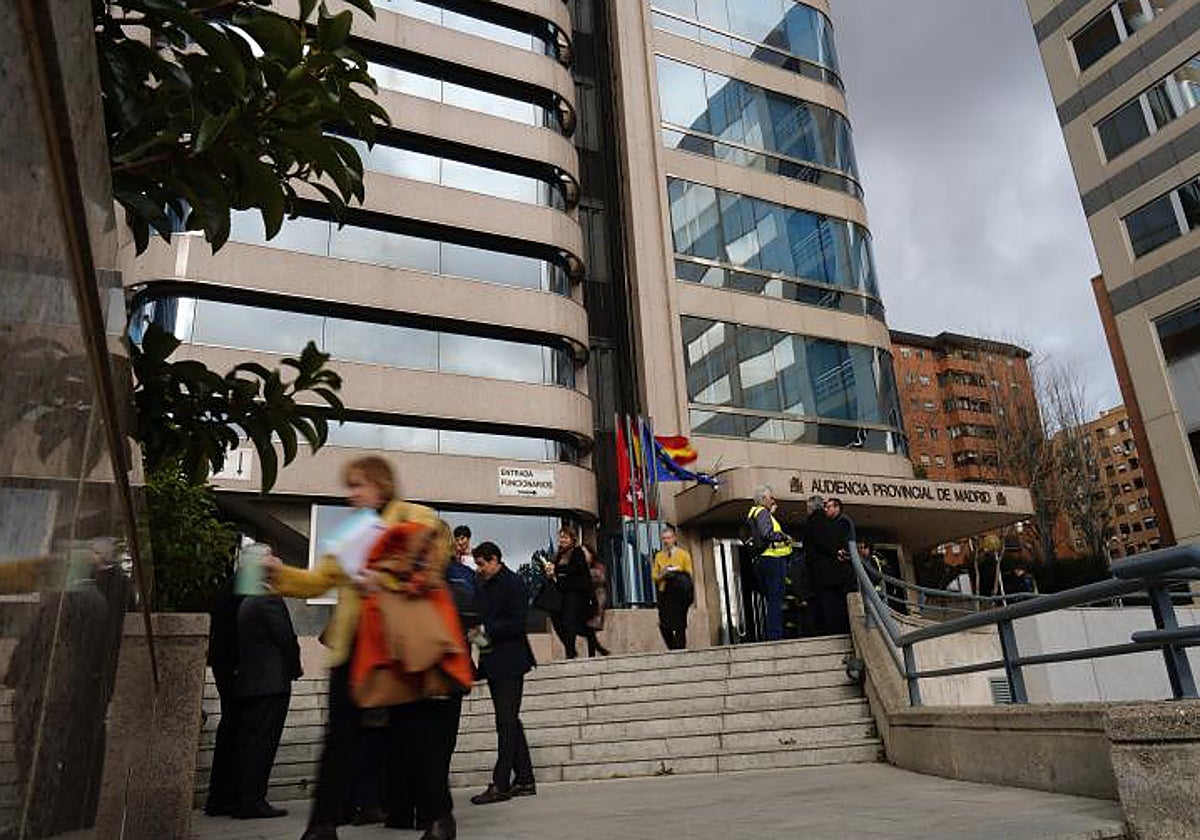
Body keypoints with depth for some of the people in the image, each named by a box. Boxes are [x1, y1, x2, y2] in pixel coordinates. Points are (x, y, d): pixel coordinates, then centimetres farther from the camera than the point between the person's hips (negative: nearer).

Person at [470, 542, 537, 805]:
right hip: (493, 662, 9)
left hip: (509, 662, -9)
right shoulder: (486, 586, 15)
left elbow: (518, 623, -16)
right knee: (509, 722, 12)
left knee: (507, 722, -6)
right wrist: (478, 631, 1)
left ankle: (500, 784, -3)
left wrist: (488, 630, -17)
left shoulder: (512, 583, -10)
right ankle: (524, 779, 20)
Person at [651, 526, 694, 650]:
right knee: (664, 626, -3)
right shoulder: (659, 556, 13)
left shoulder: (683, 554, 5)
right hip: (664, 594, 2)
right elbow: (653, 576, 11)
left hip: (679, 594, -2)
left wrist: (677, 574, -15)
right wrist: (662, 575, -9)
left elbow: (689, 575, 2)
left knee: (679, 626, -5)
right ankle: (673, 649, 14)